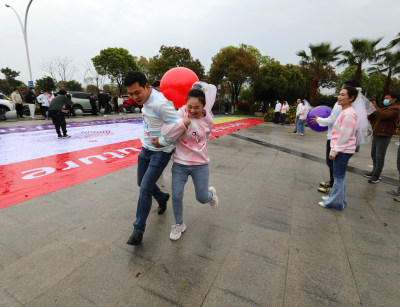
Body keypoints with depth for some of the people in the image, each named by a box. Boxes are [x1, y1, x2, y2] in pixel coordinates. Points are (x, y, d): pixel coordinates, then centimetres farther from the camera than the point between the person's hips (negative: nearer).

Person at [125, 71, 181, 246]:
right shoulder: (145, 99, 1)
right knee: (142, 184, 19)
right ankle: (162, 198, 48)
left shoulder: (160, 103, -27)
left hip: (160, 153, -9)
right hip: (146, 149, 9)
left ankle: (138, 230, 12)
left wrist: (161, 141, -18)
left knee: (145, 189, -7)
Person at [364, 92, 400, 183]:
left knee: (379, 156, -7)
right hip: (376, 135, 9)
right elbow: (373, 119, 20)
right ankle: (374, 172, 25)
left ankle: (377, 176, -3)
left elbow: (383, 116, -24)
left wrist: (375, 108, -13)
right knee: (374, 155, 14)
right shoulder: (384, 108, 22)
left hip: (383, 136, -9)